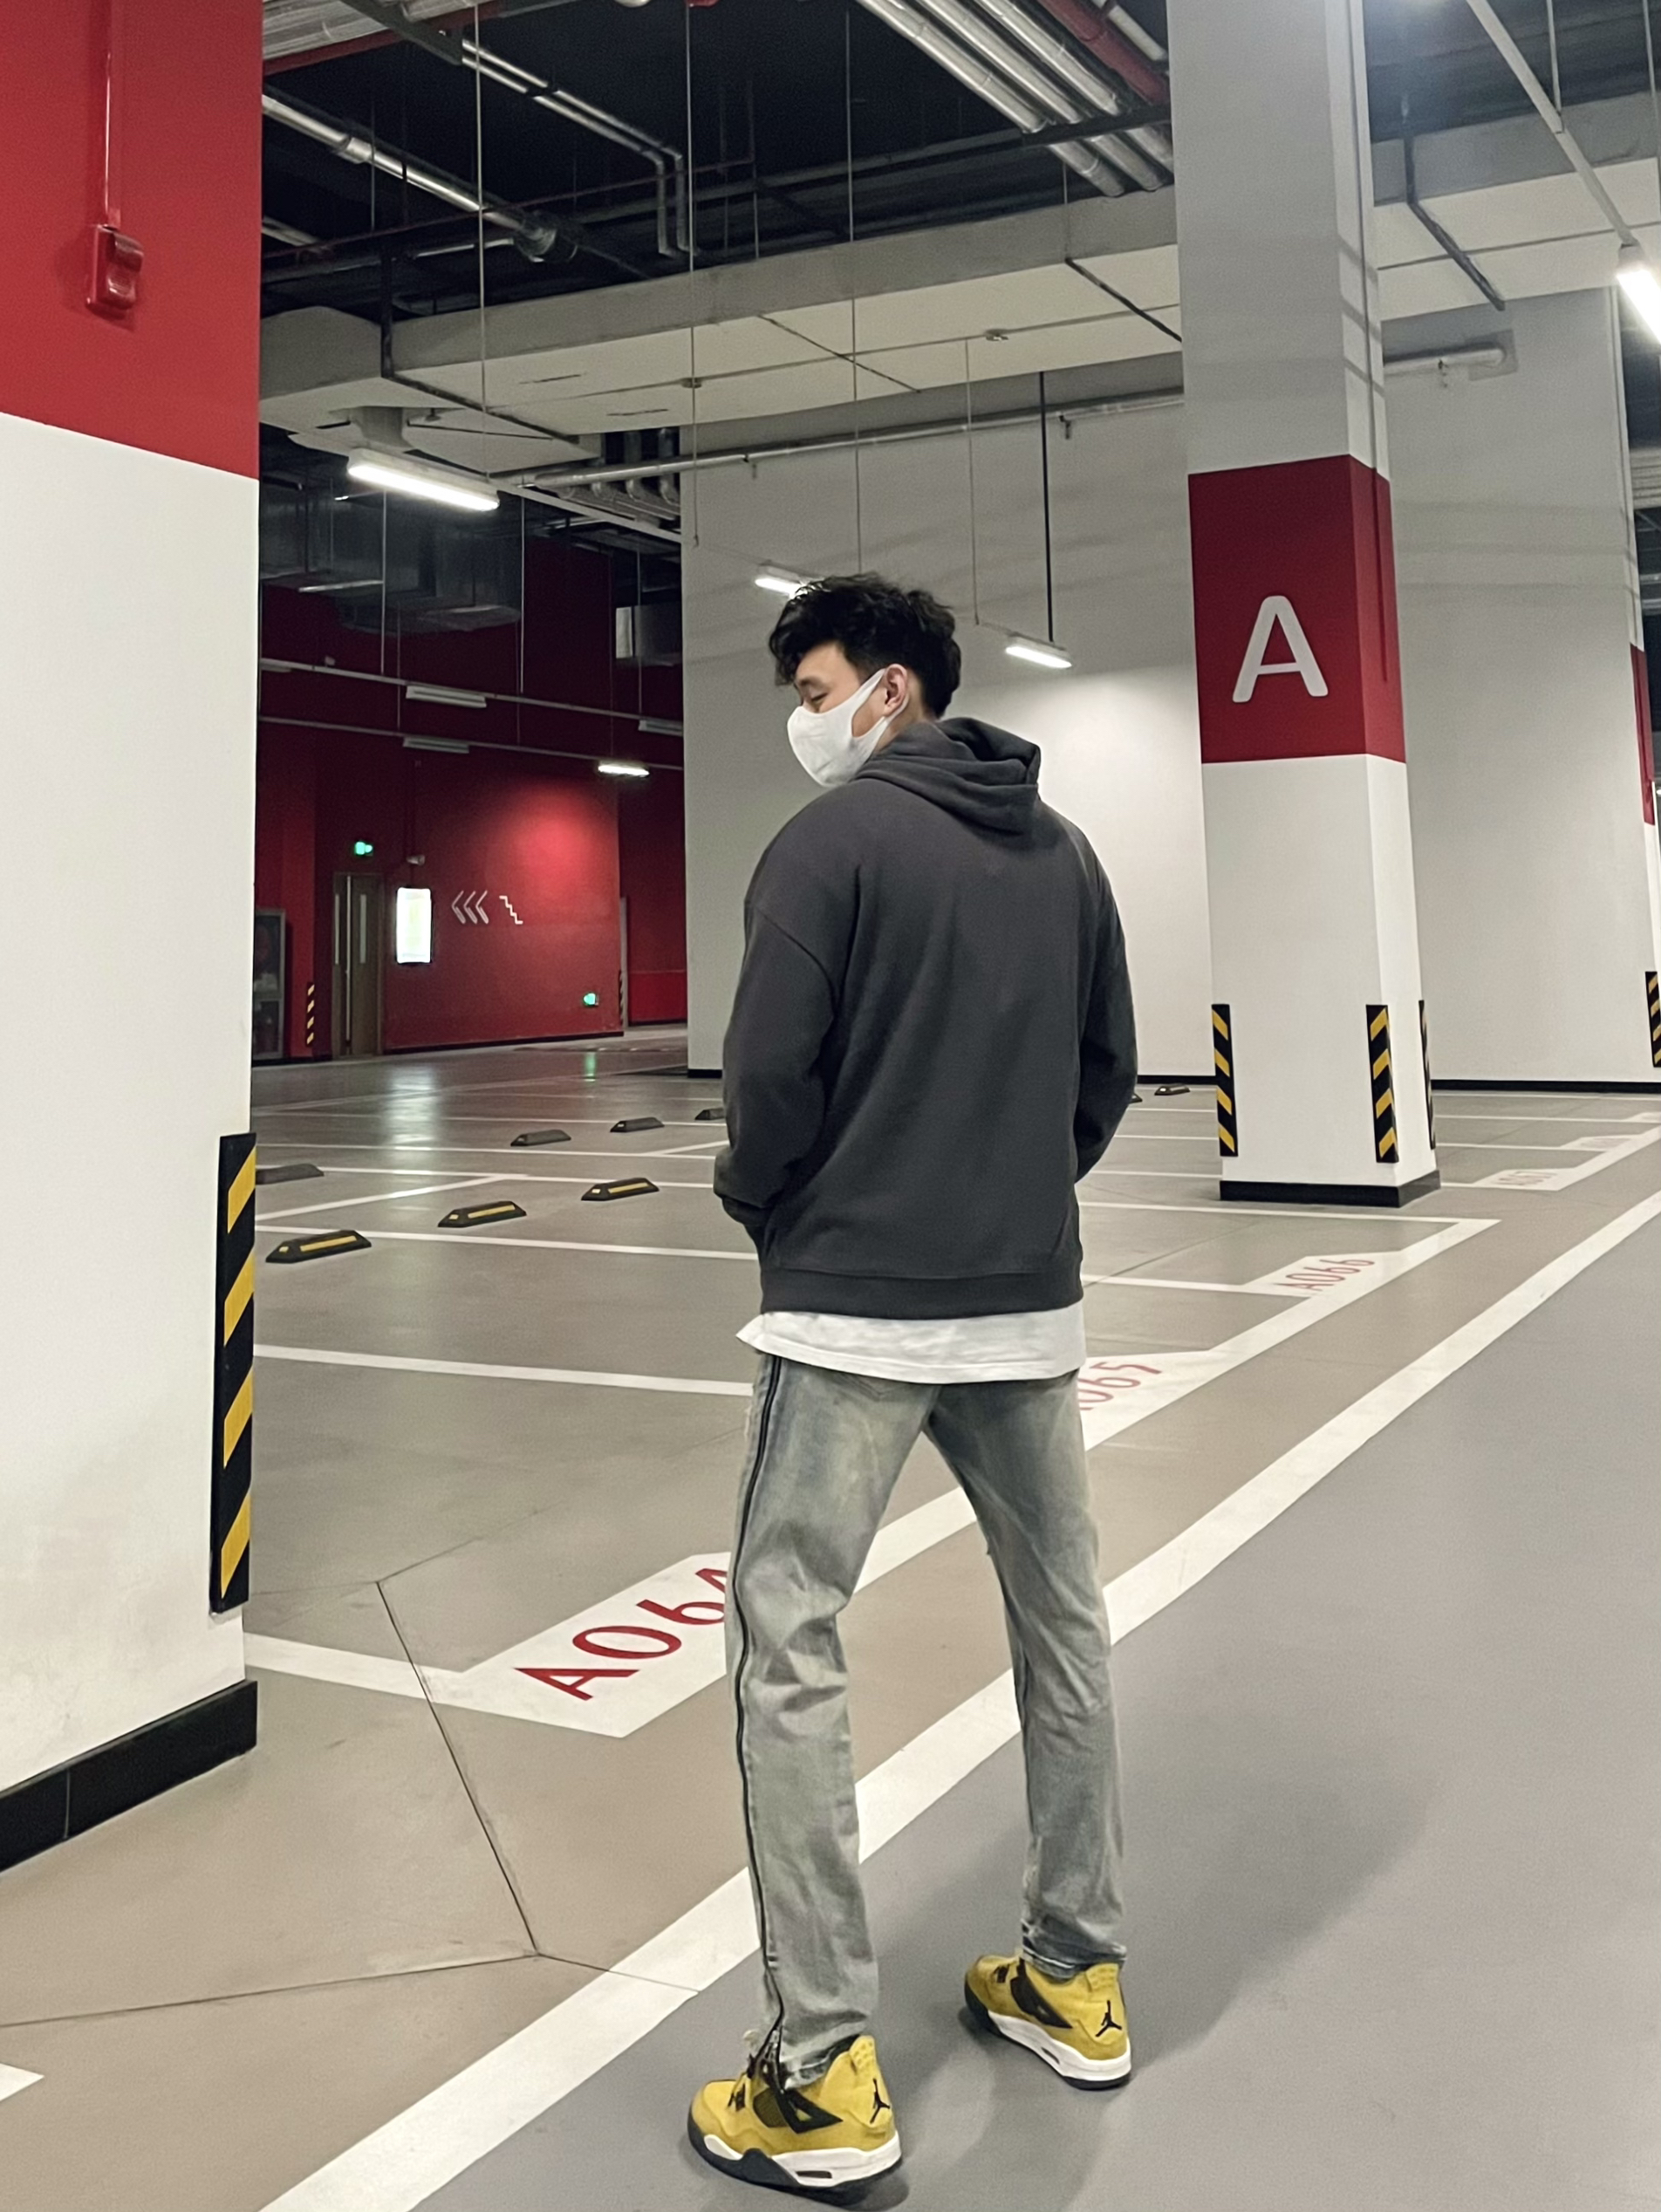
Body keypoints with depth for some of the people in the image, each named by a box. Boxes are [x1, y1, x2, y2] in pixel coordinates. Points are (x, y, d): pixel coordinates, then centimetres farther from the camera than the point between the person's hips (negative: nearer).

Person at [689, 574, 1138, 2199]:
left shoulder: (832, 840, -8)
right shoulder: (1062, 850, 11)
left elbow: (772, 1074, -13)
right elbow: (1110, 1069, 13)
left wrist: (757, 1199, 5)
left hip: (856, 1303, -6)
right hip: (1030, 1303, 7)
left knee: (787, 1648, -1)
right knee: (1061, 1620, 17)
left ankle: (824, 2078, 2)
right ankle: (1075, 1978, 30)